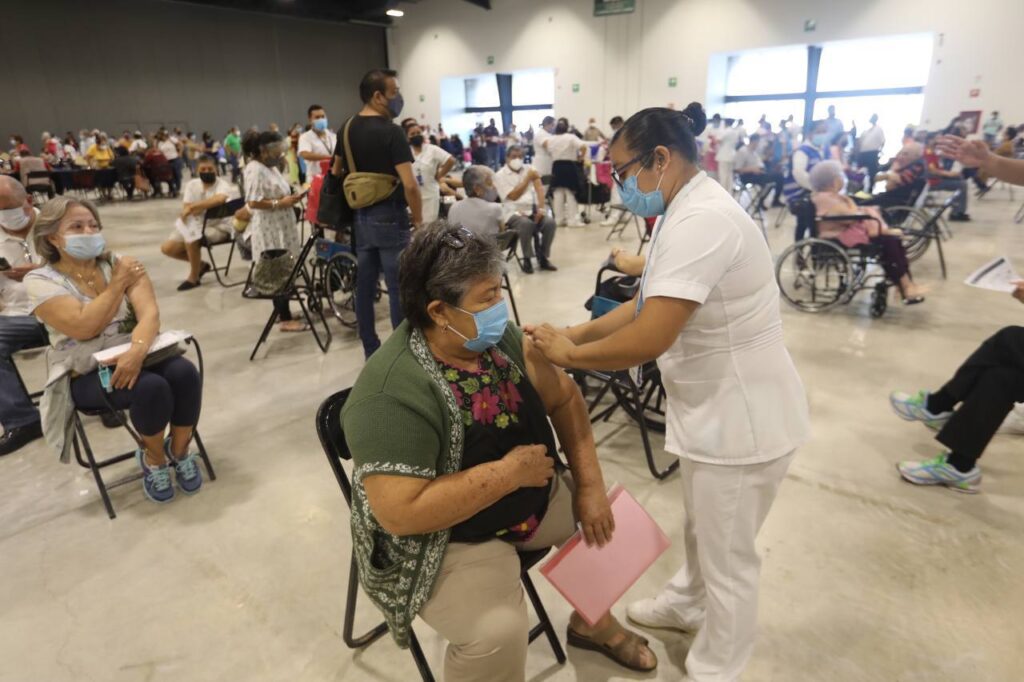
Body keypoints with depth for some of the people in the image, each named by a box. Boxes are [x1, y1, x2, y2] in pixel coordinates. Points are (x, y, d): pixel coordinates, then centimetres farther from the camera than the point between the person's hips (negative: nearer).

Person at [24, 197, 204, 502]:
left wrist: (138, 349, -33)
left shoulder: (123, 263, 2)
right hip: (86, 375, -3)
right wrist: (118, 283, -12)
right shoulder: (40, 281, -5)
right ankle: (153, 458, -2)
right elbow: (84, 327, -21)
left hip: (135, 355, 3)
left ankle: (179, 451, -3)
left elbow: (149, 313, -13)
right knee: (151, 387, -32)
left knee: (184, 372, -28)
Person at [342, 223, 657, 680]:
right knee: (498, 632, -28)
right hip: (446, 538, -7)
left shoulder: (500, 339, -9)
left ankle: (592, 621, 35)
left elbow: (563, 398, 0)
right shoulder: (393, 396, -30)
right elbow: (401, 512, -33)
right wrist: (508, 472, -28)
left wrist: (590, 486, -9)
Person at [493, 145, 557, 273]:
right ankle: (527, 259, -17)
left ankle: (543, 258, -7)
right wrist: (528, 178, -4)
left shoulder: (529, 169, 15)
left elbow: (539, 189, 4)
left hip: (534, 210, 4)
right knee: (527, 224, -35)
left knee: (550, 222, -24)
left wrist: (541, 208, -12)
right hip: (515, 212, -4)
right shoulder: (500, 175, 2)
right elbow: (513, 196, -7)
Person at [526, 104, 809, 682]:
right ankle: (689, 603, 55)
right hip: (716, 407, 10)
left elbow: (648, 339, -34)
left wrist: (567, 354, -17)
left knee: (728, 558, 12)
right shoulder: (689, 211, 7)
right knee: (703, 529, 30)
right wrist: (575, 333, 2)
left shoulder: (700, 221, -28)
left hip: (742, 418, -10)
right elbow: (647, 303, 11)